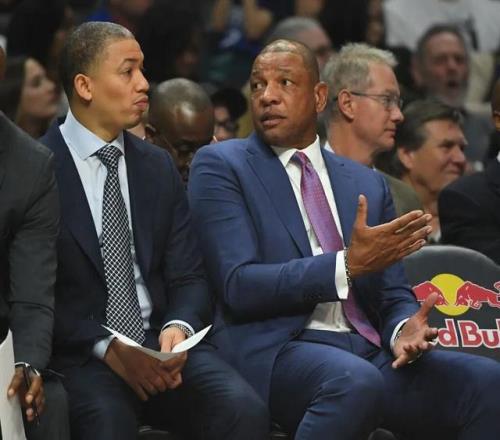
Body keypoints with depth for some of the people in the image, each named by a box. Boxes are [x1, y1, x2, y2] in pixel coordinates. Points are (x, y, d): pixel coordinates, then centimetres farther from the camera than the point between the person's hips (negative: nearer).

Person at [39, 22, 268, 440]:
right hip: (80, 354, -5)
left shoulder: (159, 166, 13)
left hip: (162, 343, 5)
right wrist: (107, 349, -18)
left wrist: (178, 327, -12)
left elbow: (188, 276, 10)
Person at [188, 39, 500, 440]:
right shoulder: (220, 166, 5)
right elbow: (238, 285, -7)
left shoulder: (368, 184, 21)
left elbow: (393, 294, 17)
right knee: (354, 382, -38)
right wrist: (347, 265, -17)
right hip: (277, 351, -4)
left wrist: (404, 329, -8)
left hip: (372, 353, 4)